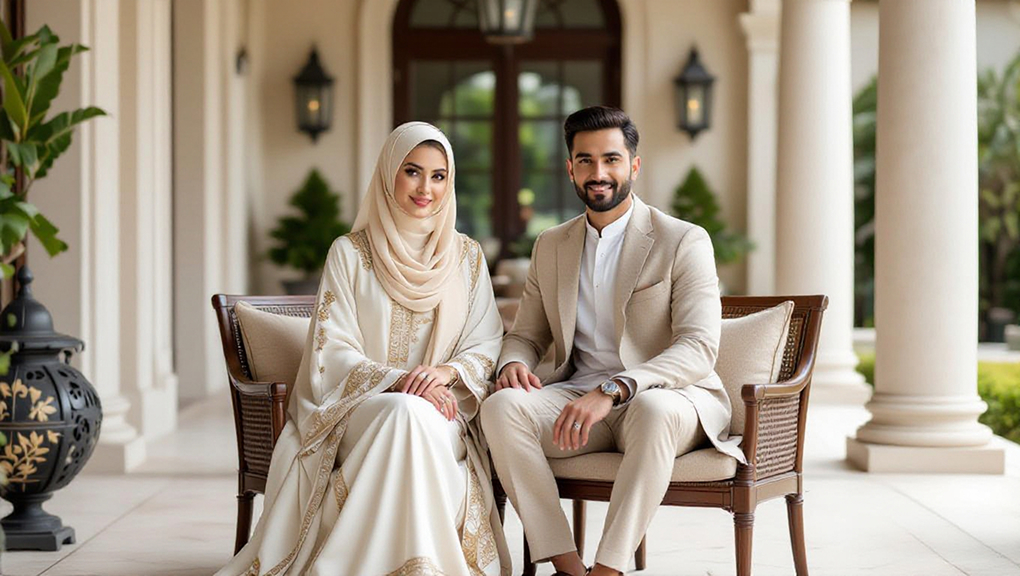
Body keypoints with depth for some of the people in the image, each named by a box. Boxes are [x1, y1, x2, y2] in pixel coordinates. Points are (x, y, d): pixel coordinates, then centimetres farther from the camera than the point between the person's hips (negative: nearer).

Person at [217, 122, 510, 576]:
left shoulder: (467, 257, 13)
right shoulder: (349, 253, 6)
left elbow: (487, 345, 9)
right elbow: (333, 352, -1)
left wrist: (448, 371, -14)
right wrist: (397, 381, -18)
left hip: (443, 417, 1)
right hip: (358, 412, -1)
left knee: (413, 416, -35)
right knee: (404, 412, -36)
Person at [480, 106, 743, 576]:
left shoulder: (684, 242, -3)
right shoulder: (550, 247, 15)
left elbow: (698, 349, -14)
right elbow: (525, 335, 21)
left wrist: (612, 389, -29)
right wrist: (514, 363, -7)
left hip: (667, 399, -4)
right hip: (577, 397, 4)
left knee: (653, 409, -40)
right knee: (502, 406, -26)